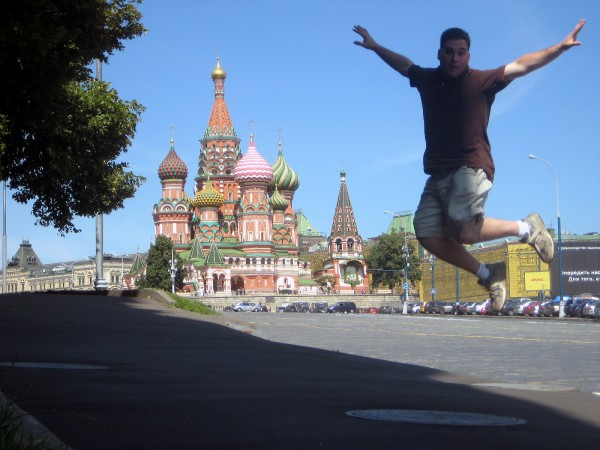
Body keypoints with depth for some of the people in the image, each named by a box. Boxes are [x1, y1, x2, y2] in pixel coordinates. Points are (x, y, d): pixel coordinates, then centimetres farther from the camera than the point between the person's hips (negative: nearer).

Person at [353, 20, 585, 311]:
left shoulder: (481, 81, 0)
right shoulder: (427, 79, 15)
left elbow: (521, 65, -7)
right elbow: (403, 63, 35)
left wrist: (561, 47, -15)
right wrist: (375, 47, 42)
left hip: (471, 168, -6)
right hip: (438, 175, 6)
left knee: (465, 231, -25)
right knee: (429, 236, -8)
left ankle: (526, 228, 2)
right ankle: (487, 274, 11)